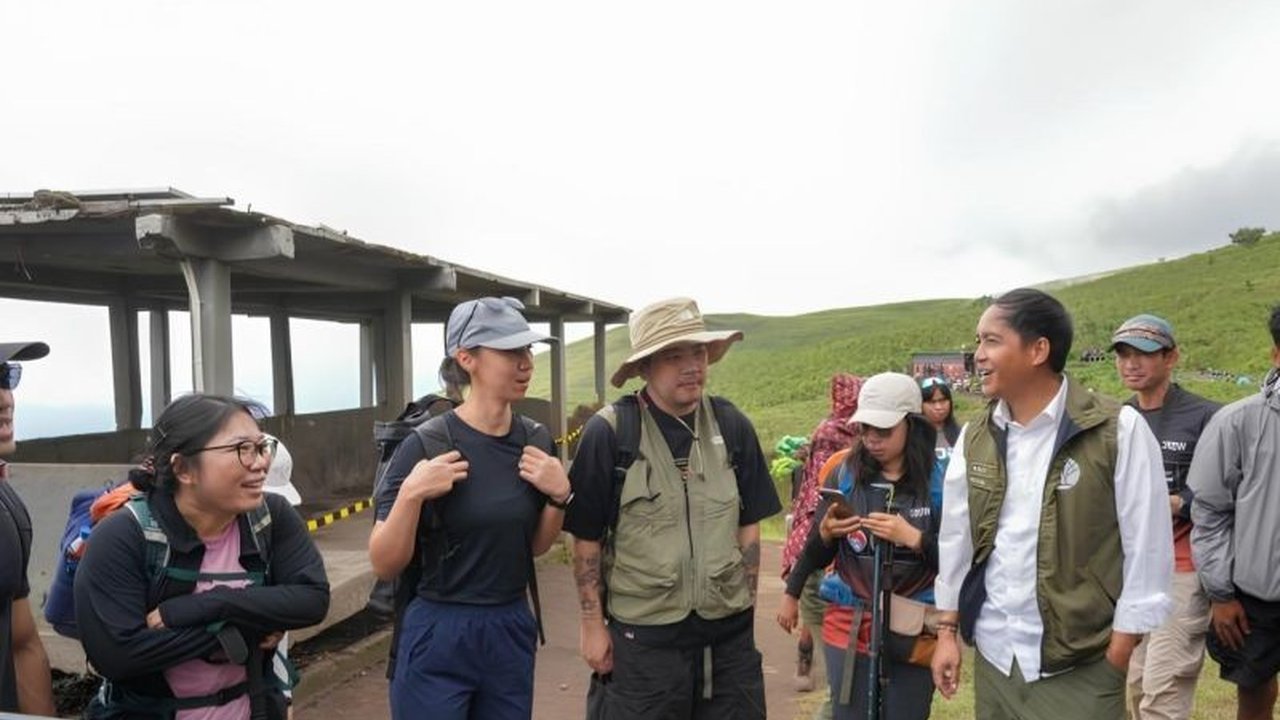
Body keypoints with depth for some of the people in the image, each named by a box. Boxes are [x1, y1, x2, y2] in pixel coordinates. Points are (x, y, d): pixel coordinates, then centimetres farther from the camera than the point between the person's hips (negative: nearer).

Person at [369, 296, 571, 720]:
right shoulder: (427, 445, -15)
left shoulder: (535, 440, -1)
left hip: (512, 631, 5)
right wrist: (411, 494, -27)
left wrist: (559, 495, -8)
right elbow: (384, 566, -12)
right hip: (438, 636, -5)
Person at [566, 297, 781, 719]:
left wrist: (747, 607, 6)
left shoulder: (732, 425, 0)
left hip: (730, 632, 3)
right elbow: (587, 540, -7)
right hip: (642, 637, -3)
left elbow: (747, 526, 6)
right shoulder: (609, 432, -12)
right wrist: (593, 625, -5)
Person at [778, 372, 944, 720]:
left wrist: (914, 538, -22)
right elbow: (816, 555, 6)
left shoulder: (939, 480, -8)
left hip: (914, 634, -1)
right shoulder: (844, 474, -2)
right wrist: (826, 534, -14)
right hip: (850, 627, 1)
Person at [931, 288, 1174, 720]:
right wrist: (948, 631, 9)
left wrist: (1116, 658, -8)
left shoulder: (1119, 431, -11)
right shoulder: (974, 439, 2)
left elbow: (1148, 552, -9)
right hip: (991, 660, 4)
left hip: (1080, 671, -4)